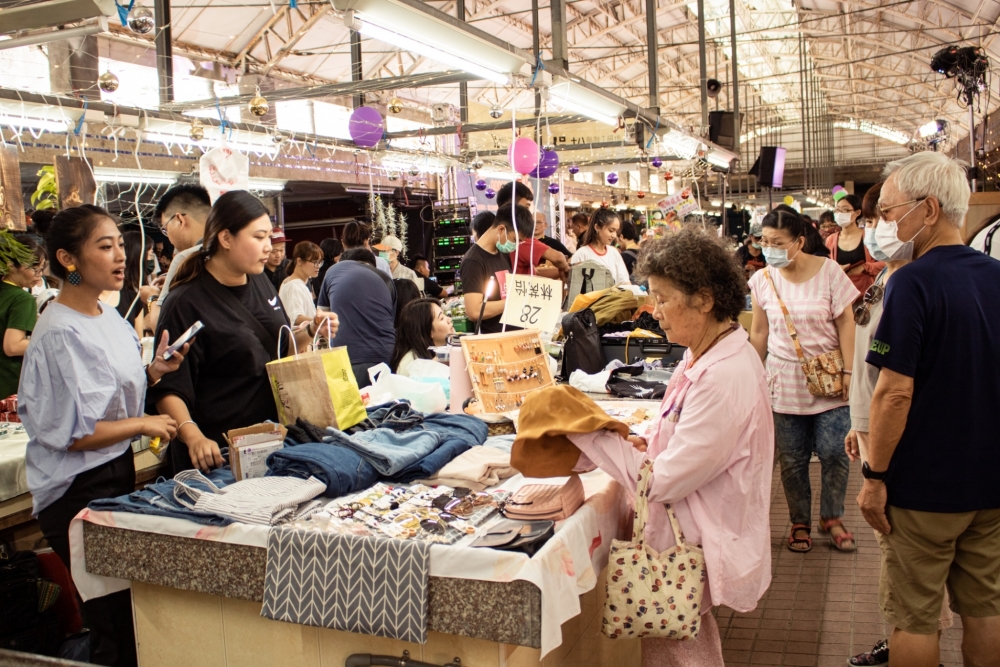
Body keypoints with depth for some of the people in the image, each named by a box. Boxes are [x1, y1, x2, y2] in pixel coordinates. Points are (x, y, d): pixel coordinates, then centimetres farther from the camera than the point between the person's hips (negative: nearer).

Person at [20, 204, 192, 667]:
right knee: (115, 624, 1)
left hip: (119, 472, 8)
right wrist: (144, 425, -10)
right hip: (79, 490, -8)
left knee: (128, 609, 14)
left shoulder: (112, 318, 7)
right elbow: (75, 435, -20)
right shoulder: (59, 334, -19)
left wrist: (155, 372, -1)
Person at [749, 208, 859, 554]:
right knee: (792, 459, 6)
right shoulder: (763, 279, -1)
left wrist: (848, 371, -10)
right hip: (785, 380, 2)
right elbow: (759, 332, 7)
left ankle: (832, 518, 21)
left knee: (834, 453, -1)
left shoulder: (828, 271, -7)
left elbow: (845, 323, -5)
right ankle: (800, 522, 23)